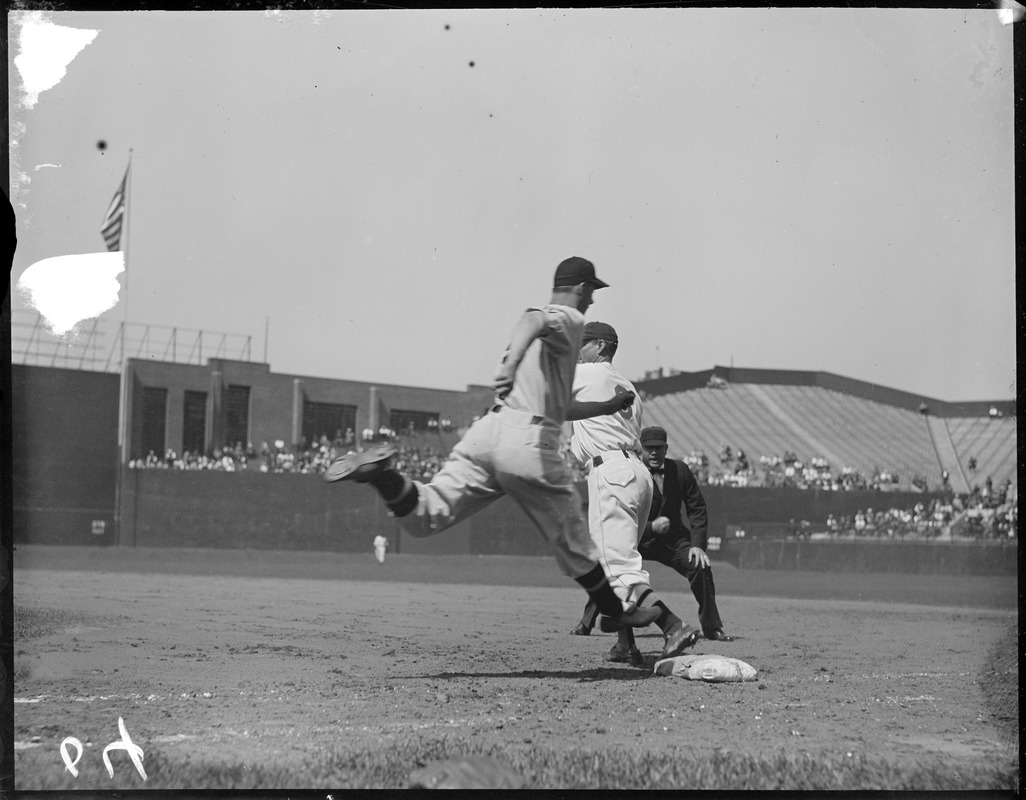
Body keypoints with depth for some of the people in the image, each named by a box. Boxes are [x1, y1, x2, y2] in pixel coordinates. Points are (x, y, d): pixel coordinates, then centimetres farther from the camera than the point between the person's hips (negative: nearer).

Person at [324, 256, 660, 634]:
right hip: (528, 441, -7)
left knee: (422, 518, -6)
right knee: (574, 545, 10)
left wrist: (607, 406, 47)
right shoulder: (570, 318, 5)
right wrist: (512, 363, -41)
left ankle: (382, 475, -29)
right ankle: (614, 612, 24)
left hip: (486, 429, 7)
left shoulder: (545, 320, 31)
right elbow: (532, 320, -21)